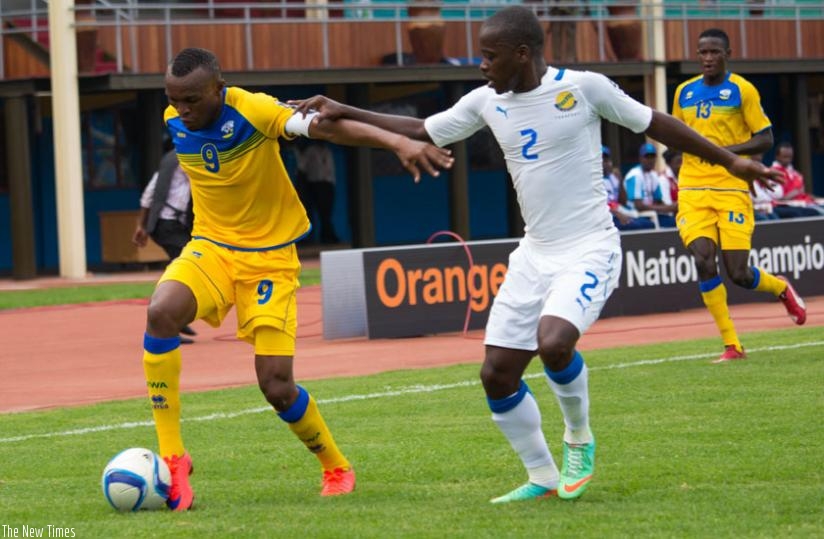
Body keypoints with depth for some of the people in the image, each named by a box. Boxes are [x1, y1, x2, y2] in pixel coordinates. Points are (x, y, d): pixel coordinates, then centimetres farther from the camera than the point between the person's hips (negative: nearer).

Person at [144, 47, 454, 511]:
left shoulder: (253, 111, -22)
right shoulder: (175, 121, -5)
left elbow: (324, 126, -36)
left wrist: (397, 141, -49)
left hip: (270, 258, -4)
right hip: (212, 246, 4)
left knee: (276, 385, -9)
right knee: (162, 311, -28)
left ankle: (337, 468, 22)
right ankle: (172, 458, -19)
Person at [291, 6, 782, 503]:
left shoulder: (584, 88, -10)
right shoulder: (487, 102, 4)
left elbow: (654, 124, -1)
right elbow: (420, 132, 15)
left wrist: (729, 161, 3)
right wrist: (343, 112, 8)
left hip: (589, 250, -6)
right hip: (534, 253, 6)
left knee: (553, 342, -29)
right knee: (497, 374, 0)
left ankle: (579, 439, -1)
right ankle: (542, 478, 17)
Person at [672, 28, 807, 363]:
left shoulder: (742, 90, -2)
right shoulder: (684, 93, 11)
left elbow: (765, 139, -4)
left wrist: (725, 151, -17)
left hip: (732, 189, -3)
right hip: (693, 190, 3)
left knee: (738, 273, -7)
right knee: (703, 260, -14)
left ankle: (782, 289, 29)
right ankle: (731, 346, -6)